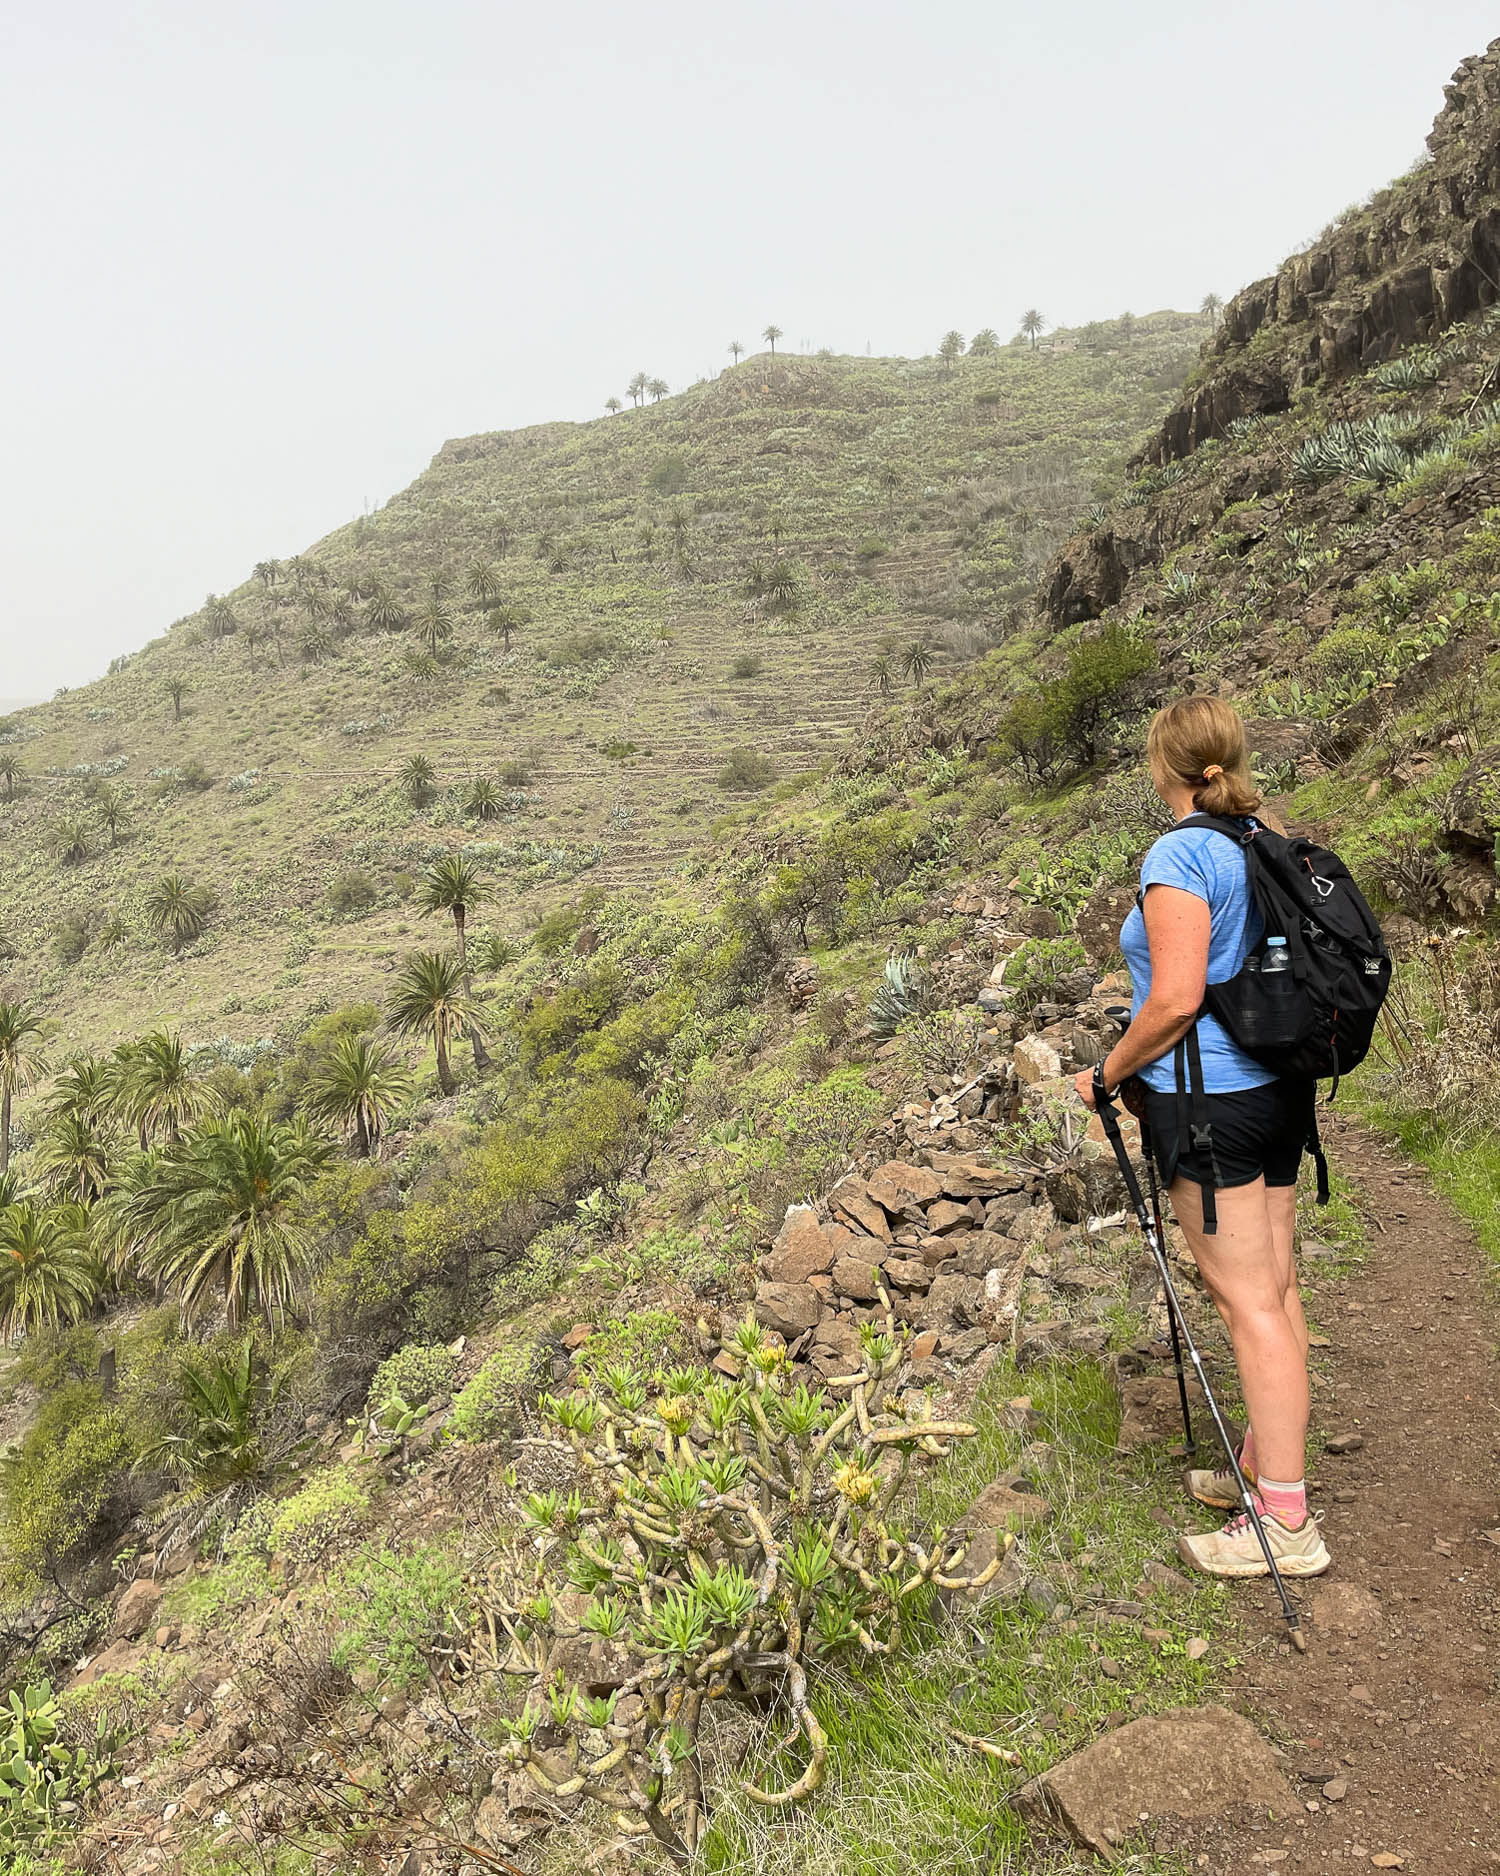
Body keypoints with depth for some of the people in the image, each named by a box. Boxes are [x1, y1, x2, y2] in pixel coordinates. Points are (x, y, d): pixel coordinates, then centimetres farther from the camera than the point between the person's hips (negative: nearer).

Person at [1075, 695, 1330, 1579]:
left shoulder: (1180, 855, -16)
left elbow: (1175, 1001, -22)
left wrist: (1108, 1075, -8)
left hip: (1210, 1098, -9)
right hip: (1280, 1083, 9)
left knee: (1250, 1301, -3)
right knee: (1276, 1287, 14)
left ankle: (1287, 1522, 6)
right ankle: (1265, 1465, 29)